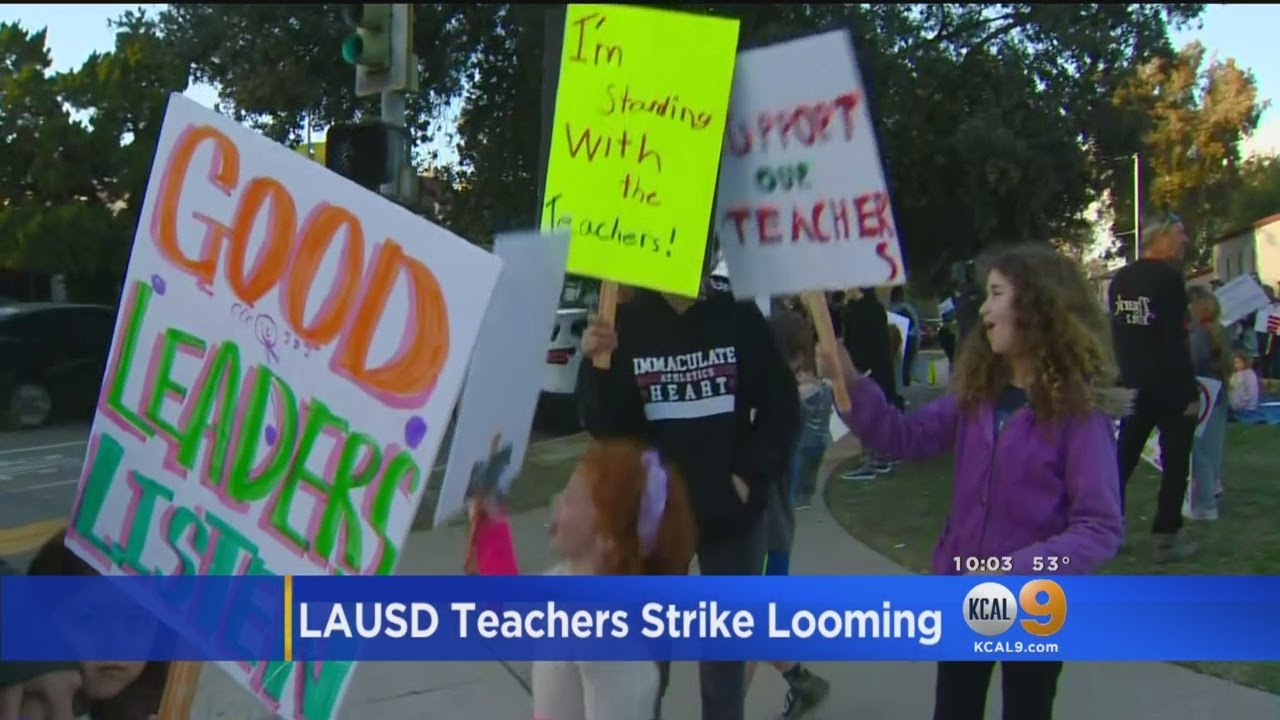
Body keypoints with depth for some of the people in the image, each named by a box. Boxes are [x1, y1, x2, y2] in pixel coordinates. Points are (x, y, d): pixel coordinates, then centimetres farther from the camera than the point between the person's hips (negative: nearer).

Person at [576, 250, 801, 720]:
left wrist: (752, 476, -6)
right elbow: (602, 425, -8)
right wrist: (597, 366, -24)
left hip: (731, 512, 1)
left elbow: (781, 407, 1)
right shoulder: (625, 324, -3)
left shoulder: (739, 318, -3)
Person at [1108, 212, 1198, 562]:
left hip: (1134, 385, 7)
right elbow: (1177, 342, -19)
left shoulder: (1119, 279, 7)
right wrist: (1192, 392, -15)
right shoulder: (1168, 277, -16)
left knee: (1123, 458, 13)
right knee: (1175, 463, 2)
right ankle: (1166, 539, 4)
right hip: (1170, 387, -7)